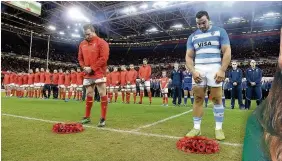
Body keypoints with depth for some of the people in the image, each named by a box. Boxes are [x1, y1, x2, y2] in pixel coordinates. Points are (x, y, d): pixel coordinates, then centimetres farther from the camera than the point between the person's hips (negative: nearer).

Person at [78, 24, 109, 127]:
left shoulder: (101, 43, -6)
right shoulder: (82, 44, 14)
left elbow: (104, 58, -14)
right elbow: (80, 58, 18)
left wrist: (92, 68, -16)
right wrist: (84, 67, -2)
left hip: (99, 73, -6)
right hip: (87, 74, 7)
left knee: (102, 95, -5)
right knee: (89, 95, 13)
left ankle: (103, 119, 1)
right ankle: (87, 117, 24)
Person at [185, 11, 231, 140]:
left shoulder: (219, 32, 7)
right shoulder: (193, 36, 15)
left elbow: (227, 52, 0)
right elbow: (188, 57, 11)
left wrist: (222, 70, -12)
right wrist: (193, 71, -6)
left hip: (215, 68, -2)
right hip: (199, 69, 2)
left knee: (217, 98, -3)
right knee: (198, 99, 0)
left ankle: (219, 128, 9)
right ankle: (196, 128, 8)